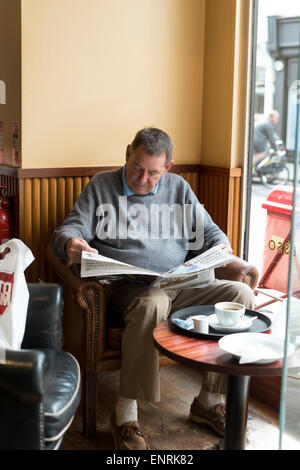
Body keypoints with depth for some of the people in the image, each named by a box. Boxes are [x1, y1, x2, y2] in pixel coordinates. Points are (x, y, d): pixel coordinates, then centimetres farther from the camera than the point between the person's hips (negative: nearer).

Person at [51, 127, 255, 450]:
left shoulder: (178, 188, 19)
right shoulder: (102, 185, 10)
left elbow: (208, 230, 23)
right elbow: (69, 229, 4)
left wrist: (221, 246, -2)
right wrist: (70, 244, -21)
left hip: (181, 285, 4)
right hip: (127, 287, -4)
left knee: (241, 294, -21)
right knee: (151, 304, -41)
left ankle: (209, 400, -11)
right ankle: (125, 412, -28)